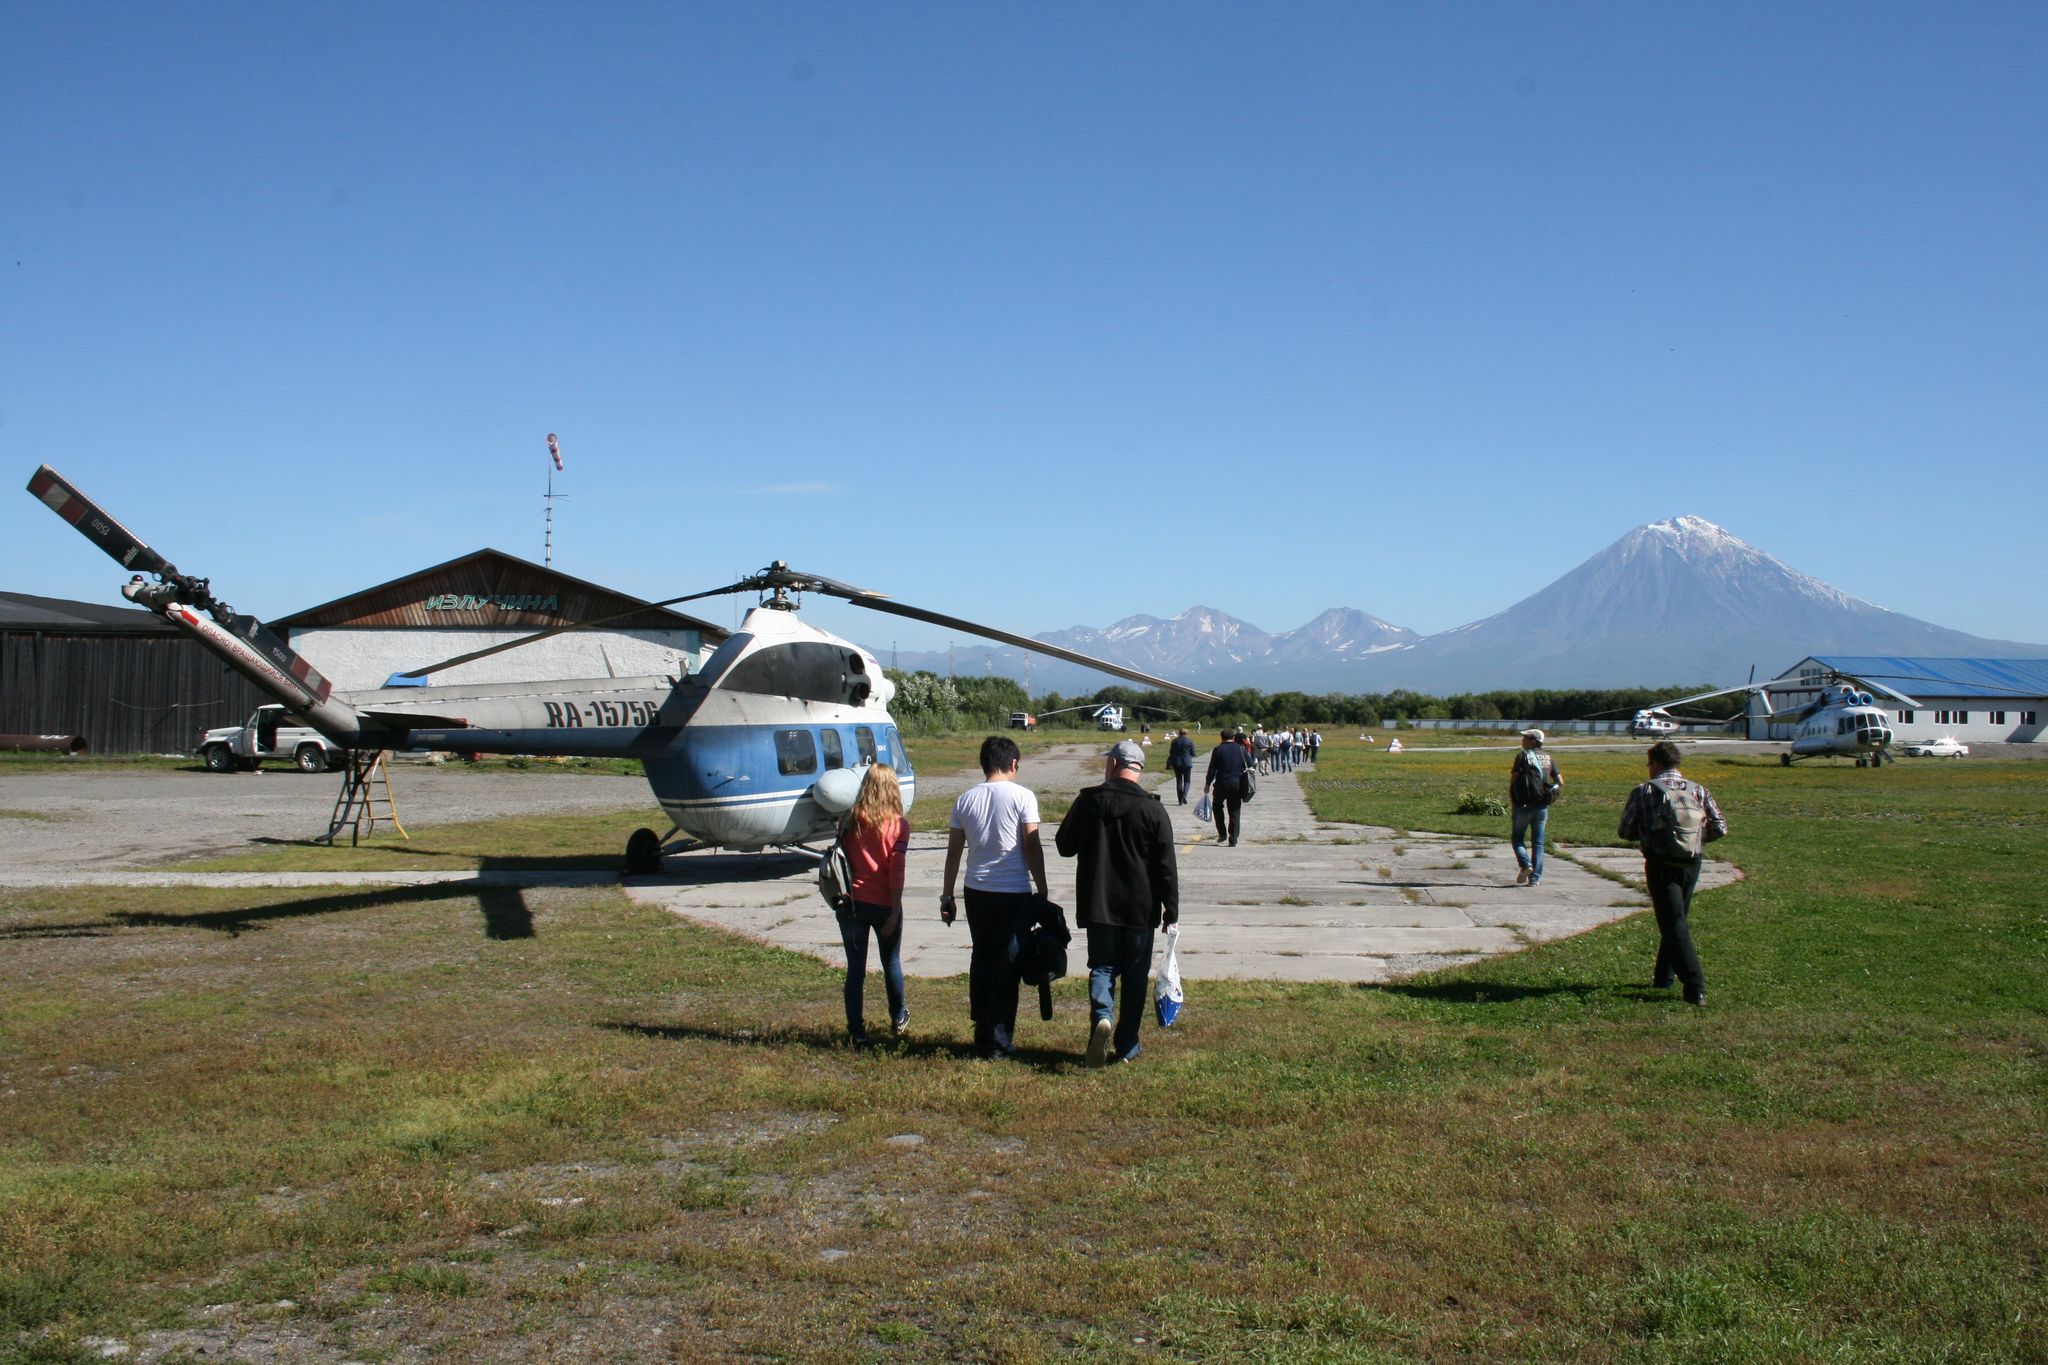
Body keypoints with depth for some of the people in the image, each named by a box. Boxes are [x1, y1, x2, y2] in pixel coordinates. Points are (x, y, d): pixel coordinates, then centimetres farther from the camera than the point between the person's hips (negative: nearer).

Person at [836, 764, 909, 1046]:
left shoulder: (851, 821, -2)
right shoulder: (898, 825, -9)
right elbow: (896, 871, -13)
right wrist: (895, 911, -11)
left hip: (851, 903, 1)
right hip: (883, 904, -1)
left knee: (855, 967, 6)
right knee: (891, 962, 19)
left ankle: (857, 1032, 6)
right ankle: (898, 1019, 36)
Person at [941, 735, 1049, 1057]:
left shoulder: (966, 799, 5)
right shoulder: (1022, 796, -7)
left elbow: (954, 851, 8)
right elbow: (1032, 846, -9)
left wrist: (947, 895, 16)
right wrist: (1042, 891, -1)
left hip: (977, 891, 4)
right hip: (1015, 893, -4)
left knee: (982, 958, 15)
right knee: (1008, 963, 3)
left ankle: (982, 1032, 20)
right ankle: (1000, 1037, 2)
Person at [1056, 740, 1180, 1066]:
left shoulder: (1088, 800, -3)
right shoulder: (1152, 809, -7)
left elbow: (1065, 846, 8)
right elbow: (1166, 867, -6)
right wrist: (1171, 910, 0)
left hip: (1097, 905, 1)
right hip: (1141, 910, -1)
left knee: (1102, 966, 11)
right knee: (1135, 975, 10)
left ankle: (1102, 1016, -16)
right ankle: (1127, 1045, 13)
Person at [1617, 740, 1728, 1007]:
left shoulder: (1644, 792, -4)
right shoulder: (1698, 791, 5)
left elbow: (1625, 831, 0)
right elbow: (1719, 828, 2)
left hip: (1662, 865, -4)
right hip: (1692, 864, 4)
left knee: (1674, 924, -4)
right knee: (1677, 921, 20)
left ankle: (1695, 987, -14)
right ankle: (1663, 976, 31)